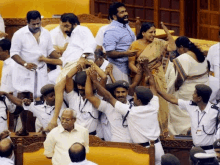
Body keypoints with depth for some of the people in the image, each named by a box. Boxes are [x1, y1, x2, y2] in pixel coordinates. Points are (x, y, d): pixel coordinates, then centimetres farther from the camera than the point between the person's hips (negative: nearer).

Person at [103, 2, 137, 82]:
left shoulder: (126, 26, 13)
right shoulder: (111, 31, -16)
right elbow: (109, 53, -21)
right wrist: (125, 53, -28)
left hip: (128, 66, 9)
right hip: (118, 67, -9)